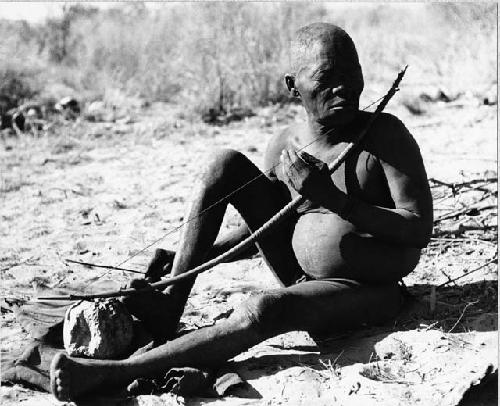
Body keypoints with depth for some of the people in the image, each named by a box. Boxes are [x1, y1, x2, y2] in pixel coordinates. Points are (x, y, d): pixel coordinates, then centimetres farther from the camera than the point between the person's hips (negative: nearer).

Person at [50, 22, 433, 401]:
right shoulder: (283, 148, -1)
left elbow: (420, 229, -20)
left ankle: (112, 373, -31)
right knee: (226, 164, -6)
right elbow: (264, 226, 13)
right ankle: (168, 306, -9)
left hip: (367, 291, -5)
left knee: (261, 310, -36)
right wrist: (198, 256, 1)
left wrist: (336, 200, -30)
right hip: (300, 273, 6)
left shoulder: (385, 135, -15)